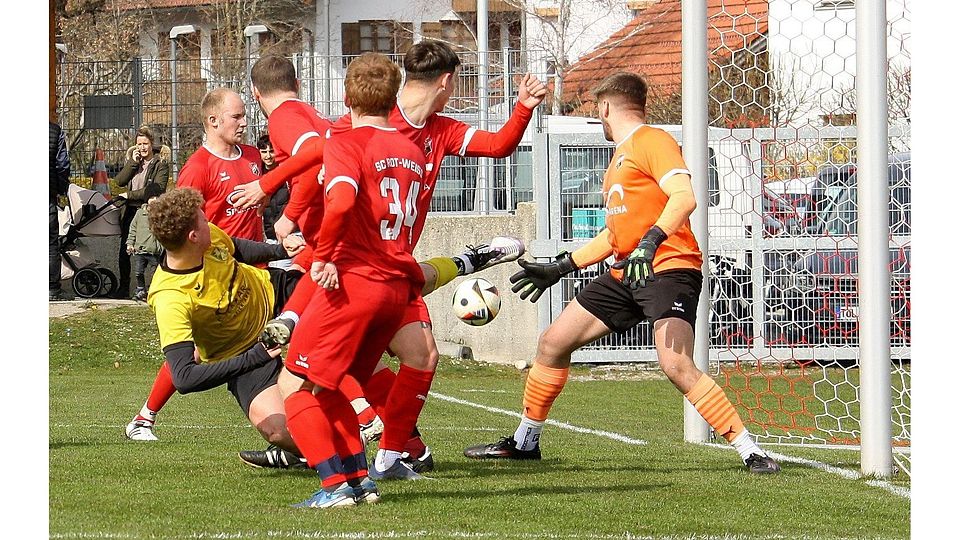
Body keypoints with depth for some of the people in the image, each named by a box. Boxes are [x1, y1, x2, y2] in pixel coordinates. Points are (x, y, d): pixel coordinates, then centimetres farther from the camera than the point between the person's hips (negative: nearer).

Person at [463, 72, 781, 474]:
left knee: (675, 364, -28)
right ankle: (524, 442, 25)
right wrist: (560, 267, 31)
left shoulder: (652, 141, -6)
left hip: (667, 269, -10)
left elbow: (685, 196, -21)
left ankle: (750, 453, -23)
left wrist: (651, 242, -35)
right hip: (625, 275, 10)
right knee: (552, 343, 10)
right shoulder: (620, 155, 24)